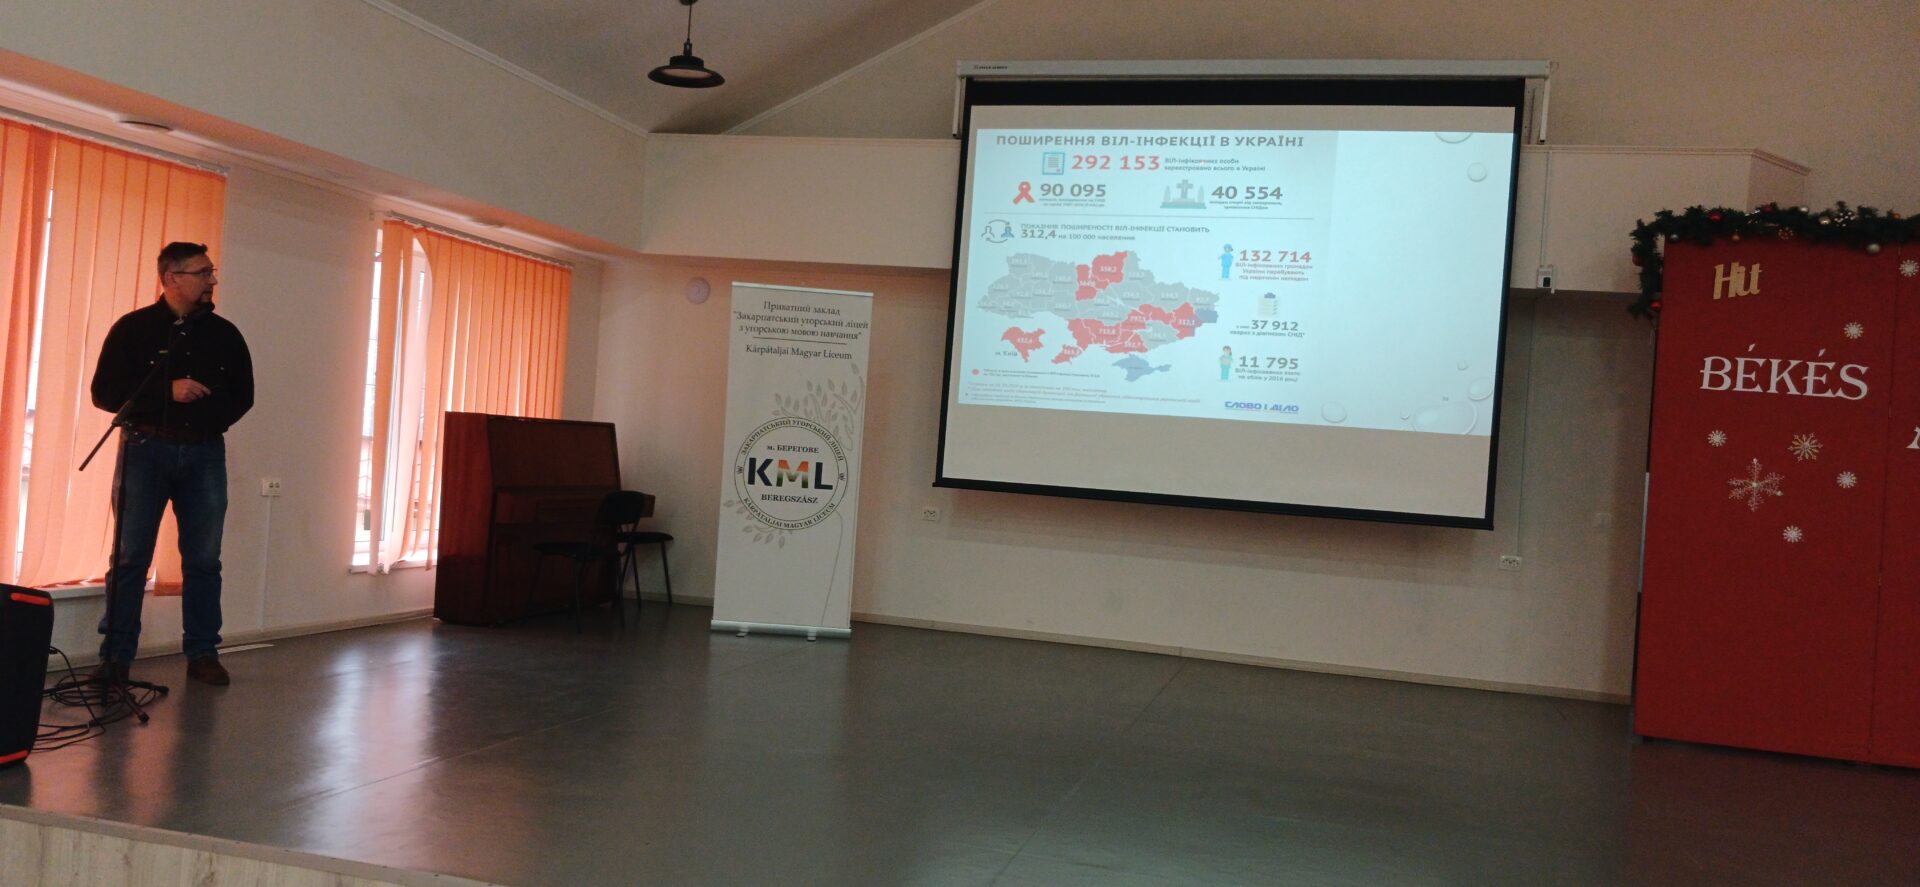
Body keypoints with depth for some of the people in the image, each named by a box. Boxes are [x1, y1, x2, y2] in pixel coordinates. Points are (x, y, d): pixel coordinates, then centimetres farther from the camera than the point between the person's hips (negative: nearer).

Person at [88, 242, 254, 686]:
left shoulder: (224, 333, 9)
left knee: (203, 559, 4)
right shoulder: (133, 328, 0)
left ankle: (203, 653, 11)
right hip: (145, 450, -2)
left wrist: (212, 420, -4)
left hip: (204, 454, 3)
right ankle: (115, 657, 7)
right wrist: (166, 391, -18)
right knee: (130, 556, -1)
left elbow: (243, 395, 14)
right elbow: (104, 392, -5)